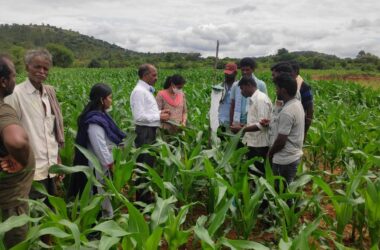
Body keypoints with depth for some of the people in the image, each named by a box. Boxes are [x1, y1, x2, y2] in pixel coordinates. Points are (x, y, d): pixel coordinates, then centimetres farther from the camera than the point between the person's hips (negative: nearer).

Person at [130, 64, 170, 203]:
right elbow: (140, 116, -23)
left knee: (149, 164, 17)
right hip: (144, 132, -10)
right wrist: (159, 117, -15)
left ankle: (146, 196, 30)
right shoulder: (139, 91, -17)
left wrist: (160, 113, 6)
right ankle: (142, 199, 11)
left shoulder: (146, 90, 14)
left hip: (150, 131, 10)